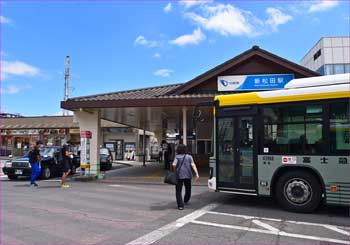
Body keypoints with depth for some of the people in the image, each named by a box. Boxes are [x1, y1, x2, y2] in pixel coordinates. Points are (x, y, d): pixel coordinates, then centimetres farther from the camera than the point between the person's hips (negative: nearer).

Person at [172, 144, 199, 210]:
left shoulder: (177, 157, 1)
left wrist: (175, 171, 5)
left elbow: (174, 165, -14)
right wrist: (197, 174, -12)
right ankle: (186, 200, 43)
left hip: (179, 176, -2)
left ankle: (180, 205, -4)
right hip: (187, 175, 2)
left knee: (178, 191, 5)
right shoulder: (189, 157, 5)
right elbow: (193, 165, -6)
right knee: (188, 189, 24)